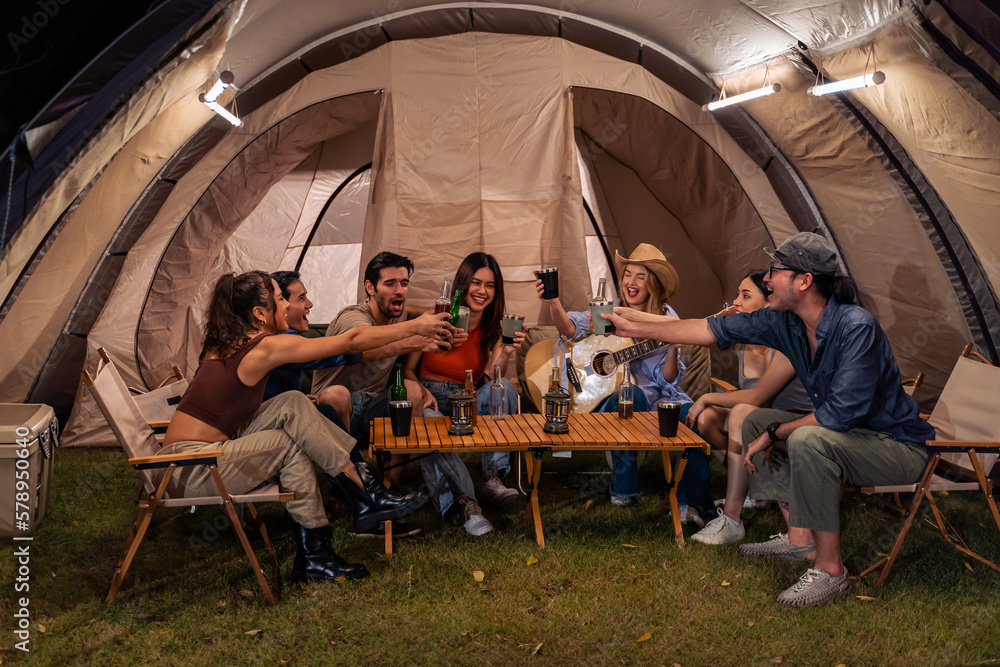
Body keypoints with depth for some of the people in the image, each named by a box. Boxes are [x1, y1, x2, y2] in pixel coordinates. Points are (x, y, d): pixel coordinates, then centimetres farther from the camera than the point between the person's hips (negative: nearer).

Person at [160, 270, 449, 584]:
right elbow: (352, 341, -17)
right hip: (191, 469, -8)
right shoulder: (267, 347, -19)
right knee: (288, 446, -8)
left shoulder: (228, 342, 7)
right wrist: (415, 327, -8)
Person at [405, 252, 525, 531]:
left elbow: (490, 380, -11)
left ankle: (493, 479, -28)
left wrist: (506, 353, -29)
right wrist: (423, 392, -19)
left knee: (505, 386, -28)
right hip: (432, 402, -3)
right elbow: (407, 370, 1)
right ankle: (463, 500, -41)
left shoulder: (494, 329, 4)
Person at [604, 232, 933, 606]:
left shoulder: (856, 326, -29)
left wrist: (776, 434, -19)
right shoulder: (787, 322, -5)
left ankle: (830, 569, -18)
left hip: (899, 446, -9)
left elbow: (840, 414, -31)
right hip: (846, 435, 9)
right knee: (756, 421, 8)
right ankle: (800, 539, 11)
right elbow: (714, 330, -1)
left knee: (807, 441, -34)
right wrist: (636, 327, 1)